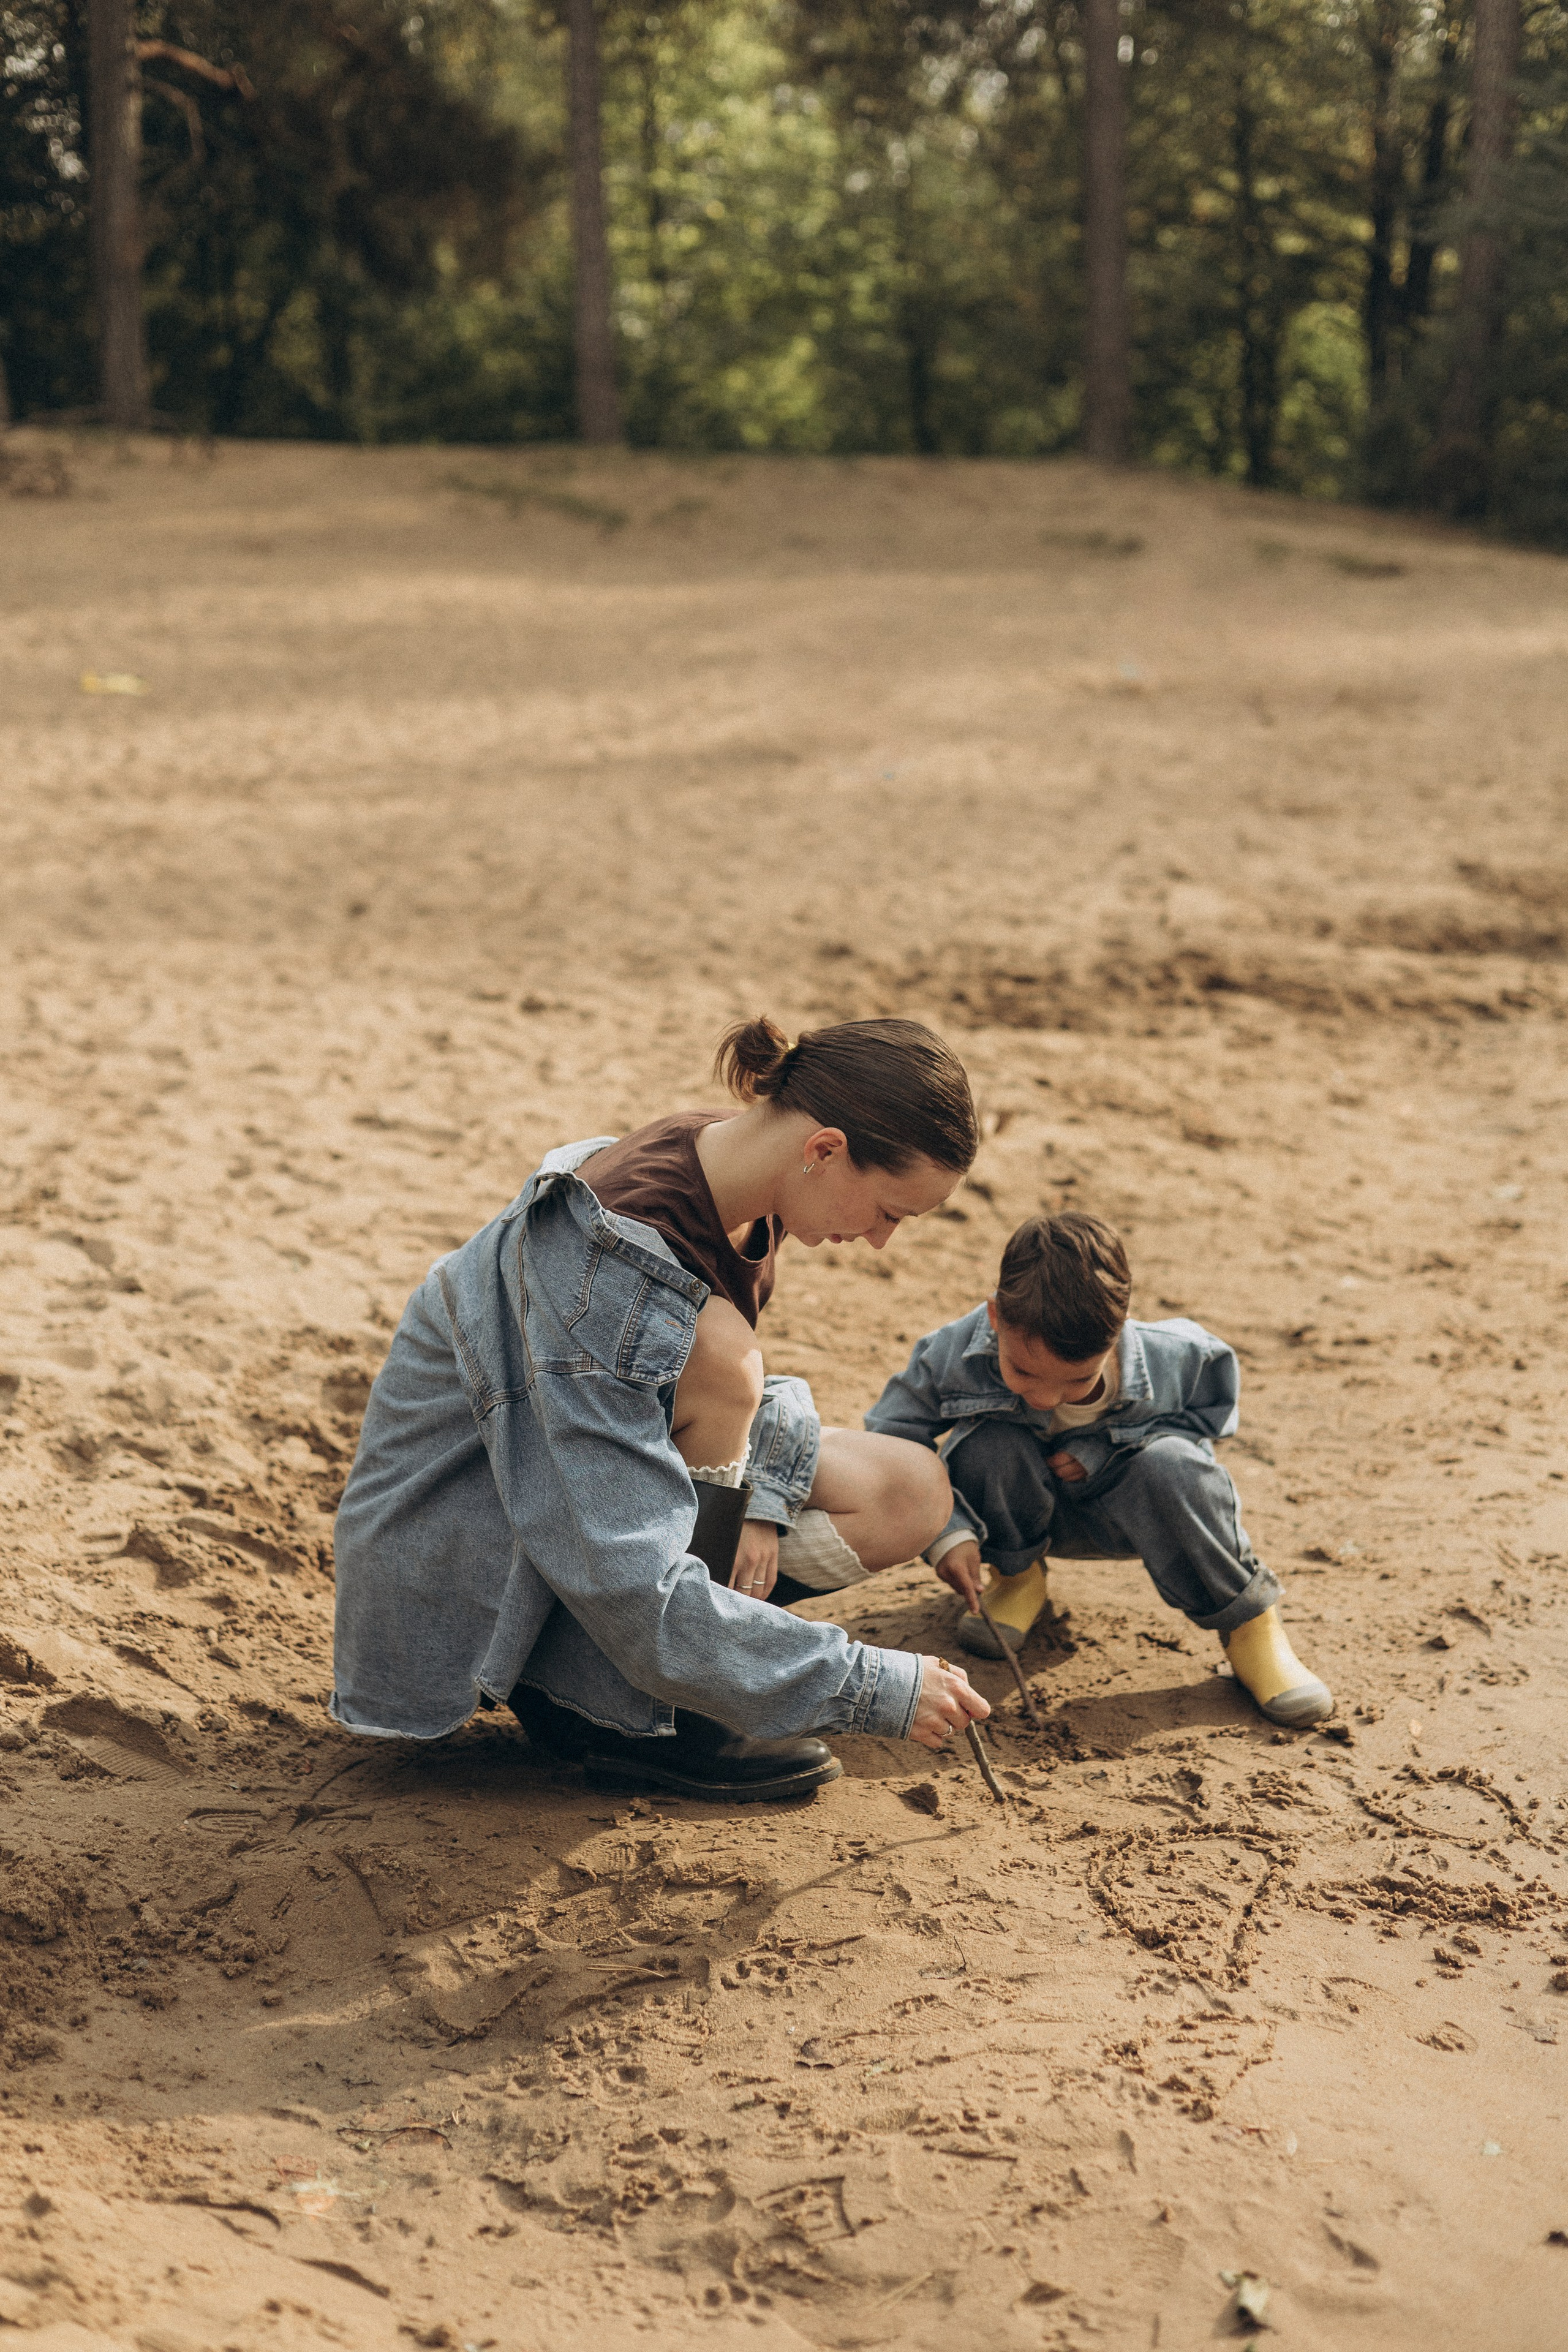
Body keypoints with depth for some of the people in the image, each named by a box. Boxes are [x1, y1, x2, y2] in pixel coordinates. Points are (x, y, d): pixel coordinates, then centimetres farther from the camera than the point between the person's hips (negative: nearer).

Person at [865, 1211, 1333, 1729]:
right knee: (989, 1445, -33)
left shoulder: (1172, 1363, -29)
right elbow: (889, 1441, -18)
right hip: (1022, 1510, 1)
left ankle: (1246, 1622, -11)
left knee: (1170, 1467, -34)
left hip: (1117, 1512, 0)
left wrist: (1101, 1450, -23)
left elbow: (1209, 1414, -8)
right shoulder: (955, 1356, -30)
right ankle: (1014, 1574, -1)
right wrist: (945, 1532, -32)